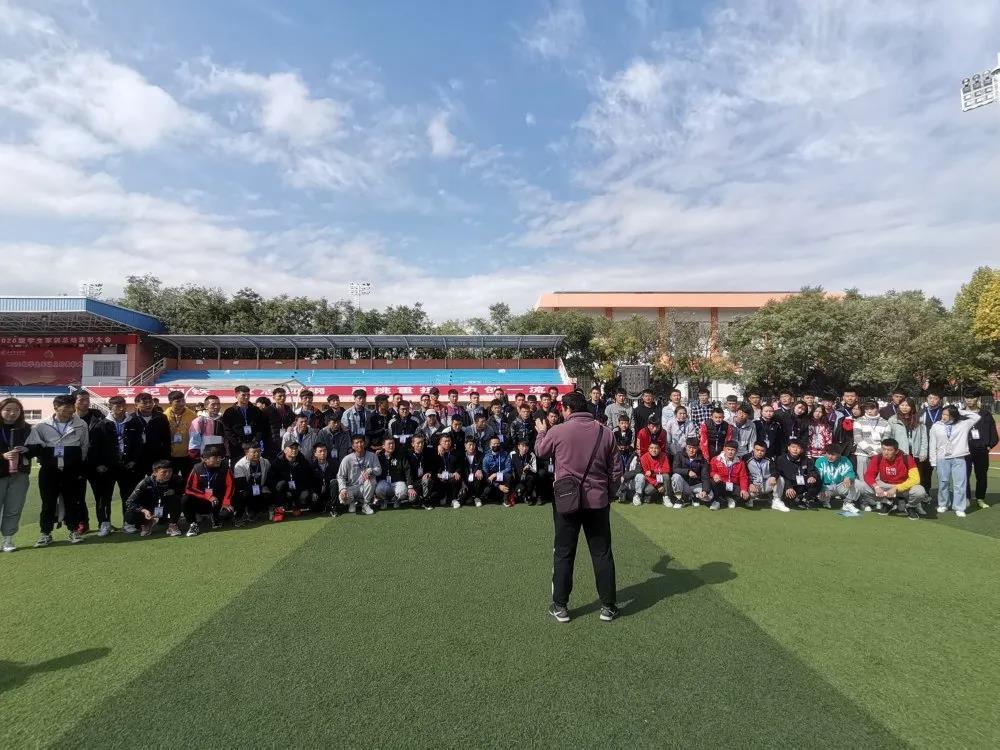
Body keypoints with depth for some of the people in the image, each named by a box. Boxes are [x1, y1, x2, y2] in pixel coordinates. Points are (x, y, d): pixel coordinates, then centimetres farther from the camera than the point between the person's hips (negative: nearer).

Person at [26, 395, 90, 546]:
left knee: (72, 502, 7)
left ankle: (74, 530, 19)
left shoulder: (81, 426, 0)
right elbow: (32, 447, 3)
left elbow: (84, 448, 4)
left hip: (72, 471, 0)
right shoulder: (42, 427, 0)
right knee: (48, 503, 6)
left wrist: (81, 470, 2)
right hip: (49, 471, 0)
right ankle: (46, 533, 18)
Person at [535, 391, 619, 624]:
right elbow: (614, 471, 3)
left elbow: (540, 451, 11)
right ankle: (608, 606, 20)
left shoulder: (558, 431, -10)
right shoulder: (605, 432, -3)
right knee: (602, 554, 12)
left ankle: (560, 606, 16)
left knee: (563, 554, 9)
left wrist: (542, 432, 29)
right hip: (598, 501, 2)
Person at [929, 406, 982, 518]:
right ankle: (943, 505, 24)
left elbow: (976, 417, -2)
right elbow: (932, 445, 3)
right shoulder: (936, 427, 2)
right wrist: (933, 462, 1)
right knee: (943, 483, 9)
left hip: (959, 459, 0)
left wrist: (960, 412, 0)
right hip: (942, 459, 0)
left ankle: (959, 508, 7)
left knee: (959, 484, 0)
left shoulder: (963, 424, 5)